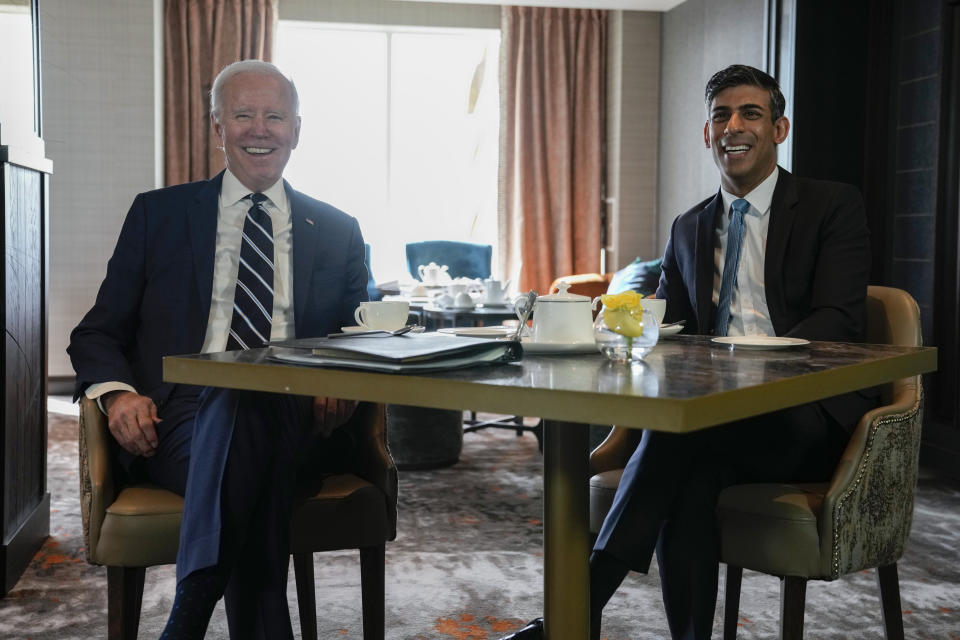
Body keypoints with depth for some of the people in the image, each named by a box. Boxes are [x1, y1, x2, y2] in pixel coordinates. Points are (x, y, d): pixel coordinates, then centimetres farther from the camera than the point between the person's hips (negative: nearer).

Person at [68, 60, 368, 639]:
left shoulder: (338, 232, 19)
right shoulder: (157, 214, 16)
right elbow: (97, 332, 15)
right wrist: (117, 392, -9)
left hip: (294, 422, 1)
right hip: (183, 421, 0)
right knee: (234, 407, -37)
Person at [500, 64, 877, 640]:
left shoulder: (834, 207, 4)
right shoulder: (688, 229, 19)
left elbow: (840, 321, -9)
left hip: (810, 419, -4)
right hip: (717, 416, 4)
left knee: (681, 423, -32)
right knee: (691, 479, -32)